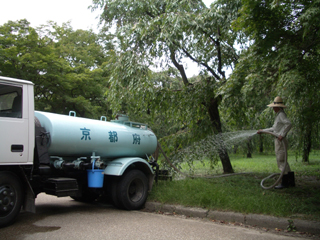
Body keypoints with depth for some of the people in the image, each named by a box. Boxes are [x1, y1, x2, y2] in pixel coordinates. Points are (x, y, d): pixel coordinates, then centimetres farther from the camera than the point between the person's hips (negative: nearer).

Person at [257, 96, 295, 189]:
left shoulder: (281, 114, -11)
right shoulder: (279, 115, 20)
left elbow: (289, 124, -28)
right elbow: (274, 128, 27)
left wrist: (282, 134, -31)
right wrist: (262, 131, 28)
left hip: (281, 141, -10)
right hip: (278, 141, 10)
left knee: (281, 160, -7)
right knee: (283, 161, 12)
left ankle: (284, 182, -4)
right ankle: (291, 181, 18)